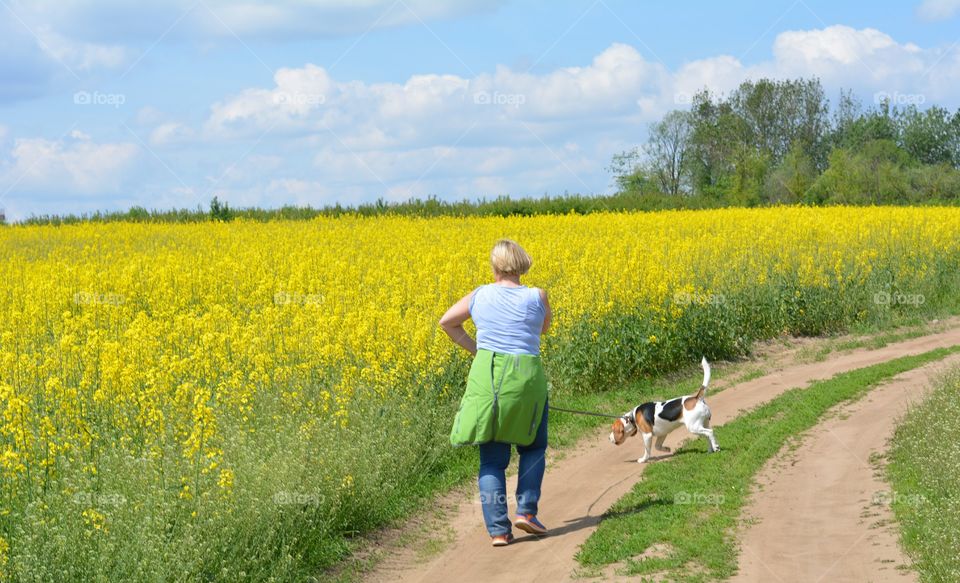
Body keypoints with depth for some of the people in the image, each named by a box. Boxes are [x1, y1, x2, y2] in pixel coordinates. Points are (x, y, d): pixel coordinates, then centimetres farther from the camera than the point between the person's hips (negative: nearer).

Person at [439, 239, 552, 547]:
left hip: (487, 377, 1)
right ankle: (526, 510, 7)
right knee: (533, 447, 21)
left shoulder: (480, 296, 4)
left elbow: (447, 322, 15)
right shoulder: (537, 297, -2)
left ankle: (498, 529, 1)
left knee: (492, 458, 7)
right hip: (525, 377, -1)